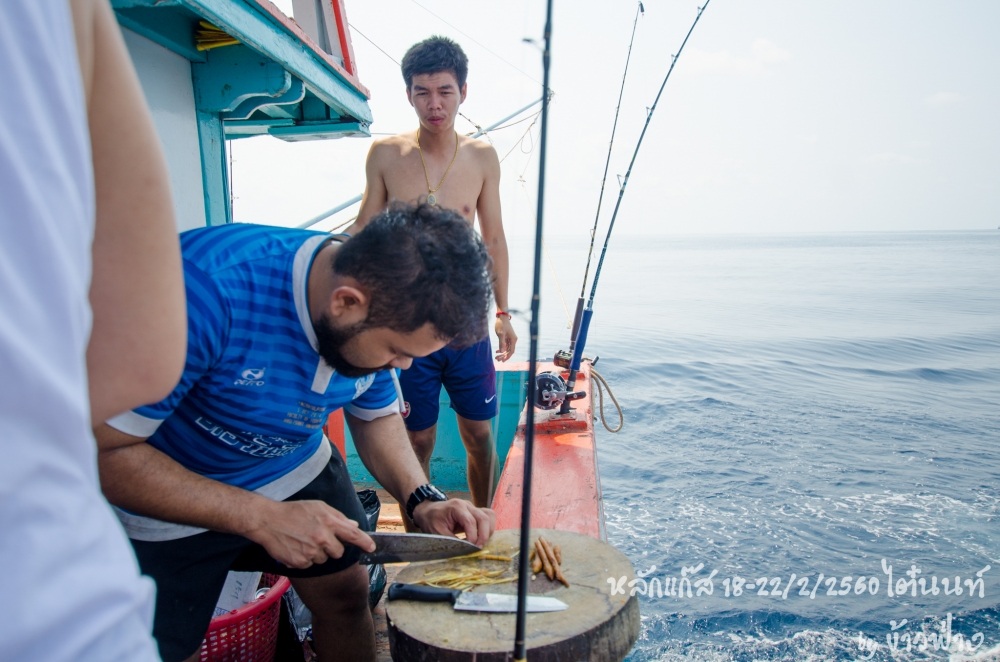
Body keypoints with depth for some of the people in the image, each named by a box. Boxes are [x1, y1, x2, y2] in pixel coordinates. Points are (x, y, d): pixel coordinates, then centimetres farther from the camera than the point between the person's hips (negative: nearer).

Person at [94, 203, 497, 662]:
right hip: (166, 498, -4)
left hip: (296, 468, 5)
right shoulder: (207, 287, -38)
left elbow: (376, 416, 0)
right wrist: (263, 518, -33)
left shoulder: (383, 314, -18)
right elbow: (103, 452, -30)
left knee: (347, 596, 11)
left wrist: (423, 499, -16)